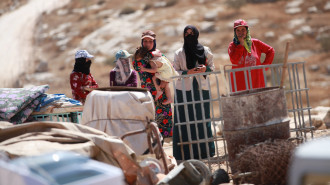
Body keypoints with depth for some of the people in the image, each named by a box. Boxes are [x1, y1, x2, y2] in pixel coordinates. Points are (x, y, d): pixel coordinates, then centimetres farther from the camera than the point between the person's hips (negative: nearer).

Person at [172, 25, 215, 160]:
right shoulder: (179, 53, 4)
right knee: (185, 120, -4)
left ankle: (204, 150, 11)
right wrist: (188, 72, -14)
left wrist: (205, 69, -11)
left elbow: (212, 67, 12)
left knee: (203, 118, 3)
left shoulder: (205, 51, 8)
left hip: (202, 89, 2)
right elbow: (175, 71, 3)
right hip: (184, 90, -1)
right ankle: (187, 152, -1)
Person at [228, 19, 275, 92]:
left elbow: (270, 51, 16)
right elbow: (234, 60, -15)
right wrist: (241, 44, -9)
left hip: (256, 81, 2)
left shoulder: (255, 43, 8)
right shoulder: (232, 45, 3)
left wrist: (265, 65, 4)